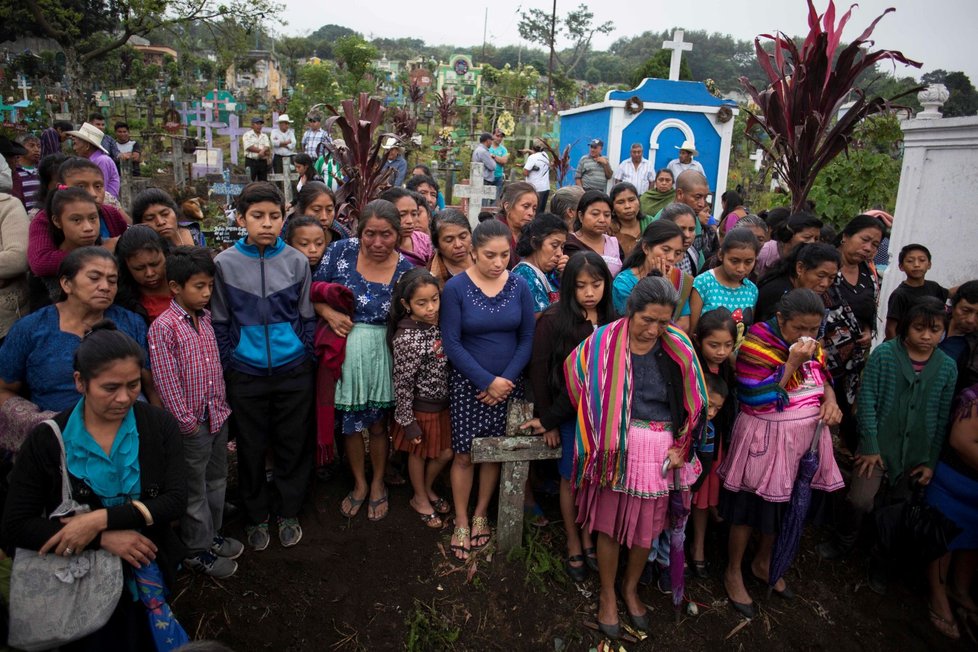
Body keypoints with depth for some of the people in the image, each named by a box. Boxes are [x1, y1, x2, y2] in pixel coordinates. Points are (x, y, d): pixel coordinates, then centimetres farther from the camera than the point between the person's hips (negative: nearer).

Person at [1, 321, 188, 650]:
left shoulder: (160, 426, -10)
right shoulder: (47, 440, -12)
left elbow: (175, 500, -14)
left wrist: (101, 519, -26)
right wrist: (103, 539, -22)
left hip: (149, 572, 2)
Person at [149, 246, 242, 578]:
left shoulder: (206, 318, 5)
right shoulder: (162, 327, -16)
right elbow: (166, 379, -17)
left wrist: (222, 406, 12)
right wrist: (186, 421, -15)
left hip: (218, 416, 7)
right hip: (193, 423, -7)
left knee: (216, 480, 20)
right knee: (195, 488, 9)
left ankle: (212, 535, 38)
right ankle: (196, 550, 25)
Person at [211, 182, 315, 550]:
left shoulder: (296, 262, -2)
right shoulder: (225, 263, -4)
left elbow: (306, 317, 6)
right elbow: (220, 322, 3)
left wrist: (305, 358, 1)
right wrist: (227, 367, 0)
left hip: (293, 371, 1)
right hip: (245, 374, 0)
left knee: (294, 445, 12)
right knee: (251, 449, 13)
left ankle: (288, 513, 32)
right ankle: (256, 516, 33)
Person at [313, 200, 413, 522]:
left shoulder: (406, 269, -7)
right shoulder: (341, 251, -8)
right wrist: (328, 313, -16)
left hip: (382, 356, -1)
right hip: (343, 353, 1)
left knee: (377, 424, 14)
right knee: (350, 423, 14)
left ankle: (378, 483, 39)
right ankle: (360, 483, 38)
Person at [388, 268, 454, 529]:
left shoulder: (437, 325, -3)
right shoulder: (407, 338, -25)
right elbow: (402, 383, -21)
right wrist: (407, 421, -16)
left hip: (442, 404, 7)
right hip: (420, 408, -6)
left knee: (445, 453, 17)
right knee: (419, 454, 16)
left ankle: (428, 489, 44)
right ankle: (421, 500, 39)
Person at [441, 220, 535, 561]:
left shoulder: (519, 286, -3)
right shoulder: (456, 287, -10)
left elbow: (527, 338, -1)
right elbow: (452, 343, -12)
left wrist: (506, 380, -11)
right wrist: (487, 381, -15)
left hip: (509, 385, 2)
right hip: (467, 385, -2)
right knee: (464, 454, 3)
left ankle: (481, 514, 32)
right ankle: (461, 521, 23)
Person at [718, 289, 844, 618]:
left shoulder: (812, 345, 1)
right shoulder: (756, 344, -19)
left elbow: (823, 378, 14)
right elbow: (759, 399, -23)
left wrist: (830, 399, -8)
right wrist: (792, 362, -26)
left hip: (806, 437, 7)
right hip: (765, 440, -6)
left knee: (785, 504, 20)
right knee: (751, 505, 6)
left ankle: (763, 562, 43)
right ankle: (733, 572, 26)